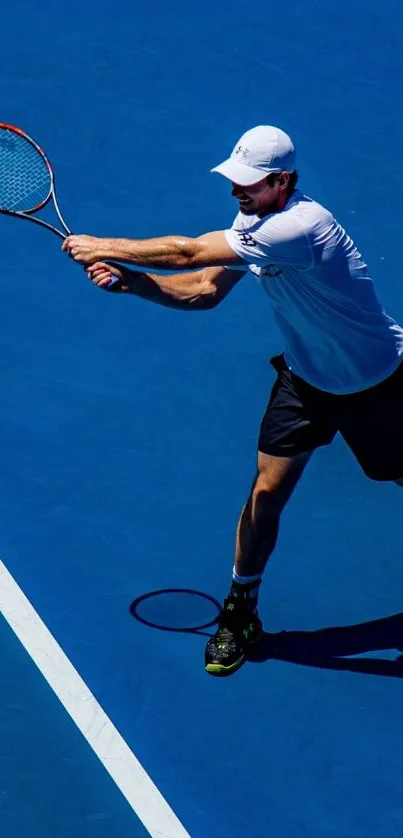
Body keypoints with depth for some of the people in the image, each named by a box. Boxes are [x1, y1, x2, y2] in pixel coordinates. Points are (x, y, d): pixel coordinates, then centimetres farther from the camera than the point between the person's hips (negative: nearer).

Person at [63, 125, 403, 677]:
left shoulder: (300, 227, -35)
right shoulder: (253, 221, -6)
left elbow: (188, 253, -34)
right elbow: (203, 290, -5)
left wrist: (105, 247, -25)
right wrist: (125, 279, -19)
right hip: (306, 376, 6)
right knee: (267, 491, 0)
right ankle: (241, 614, 14)